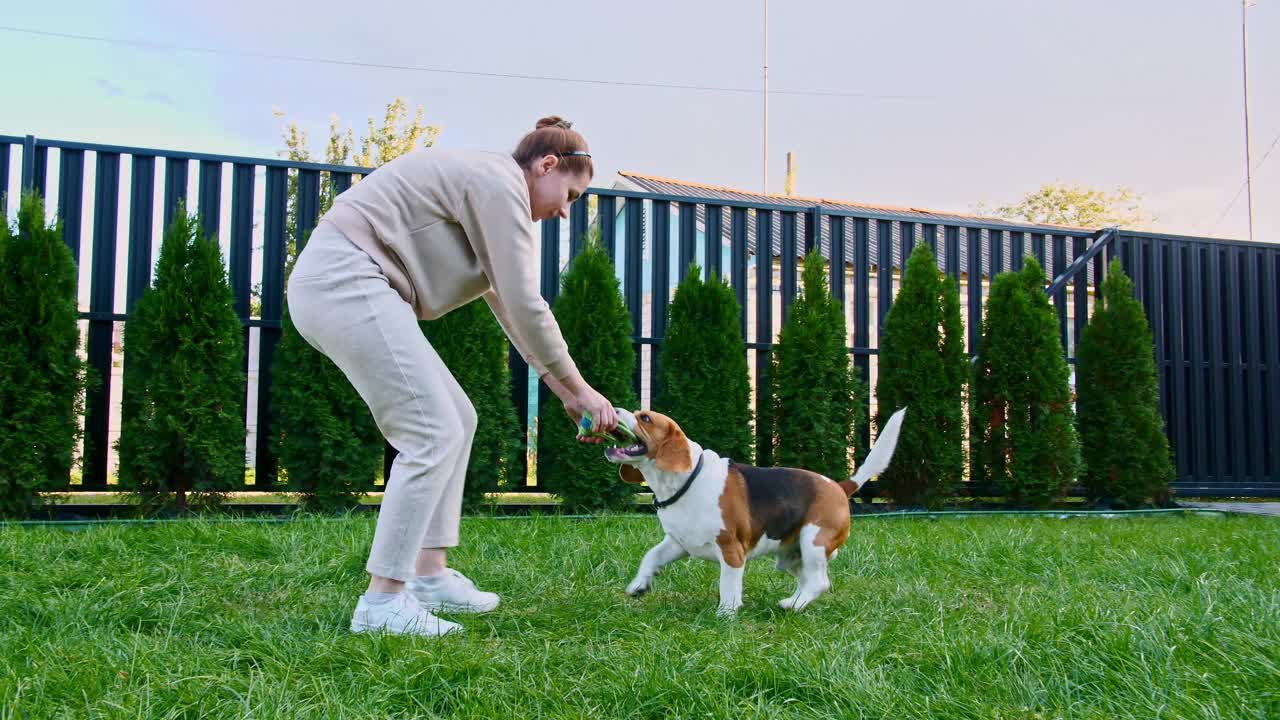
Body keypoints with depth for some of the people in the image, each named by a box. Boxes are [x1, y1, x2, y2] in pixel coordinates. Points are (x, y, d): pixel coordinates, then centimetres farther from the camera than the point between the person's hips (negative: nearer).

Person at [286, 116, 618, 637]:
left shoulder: (485, 186, 22)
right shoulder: (501, 183, -10)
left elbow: (508, 305, 23)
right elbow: (526, 306, -14)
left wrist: (563, 391, 21)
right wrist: (581, 389, -5)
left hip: (335, 286, 11)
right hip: (345, 281, -11)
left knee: (456, 420, 11)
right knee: (432, 436, -11)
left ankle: (429, 574, 14)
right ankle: (382, 600, -7)